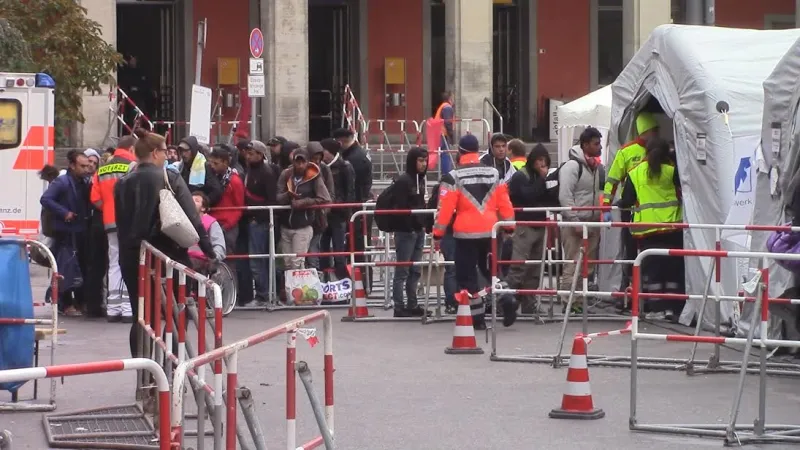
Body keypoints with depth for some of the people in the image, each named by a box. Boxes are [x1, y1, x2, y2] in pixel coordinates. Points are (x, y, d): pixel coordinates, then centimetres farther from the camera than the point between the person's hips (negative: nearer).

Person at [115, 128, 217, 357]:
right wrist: (209, 252, -7)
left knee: (141, 317, 8)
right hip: (168, 255, -3)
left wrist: (126, 252, 14)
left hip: (132, 257, 3)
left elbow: (121, 224, 7)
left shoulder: (123, 183, 4)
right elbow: (192, 218, -9)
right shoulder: (170, 179, -6)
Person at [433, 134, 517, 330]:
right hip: (490, 231, 4)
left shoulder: (454, 177, -8)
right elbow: (504, 203, 7)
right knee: (490, 269, 20)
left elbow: (445, 207, -10)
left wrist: (438, 231, -4)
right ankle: (507, 302, -1)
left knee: (467, 275, 5)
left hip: (466, 233, -4)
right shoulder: (494, 174, 6)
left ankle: (477, 317, 1)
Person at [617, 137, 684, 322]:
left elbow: (627, 201, 2)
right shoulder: (672, 171, -2)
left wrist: (619, 204, 21)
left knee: (652, 267, 7)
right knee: (673, 268, 7)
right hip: (671, 227, -1)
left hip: (646, 229, 1)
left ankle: (657, 308, 3)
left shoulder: (635, 174, 2)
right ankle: (672, 307, 4)